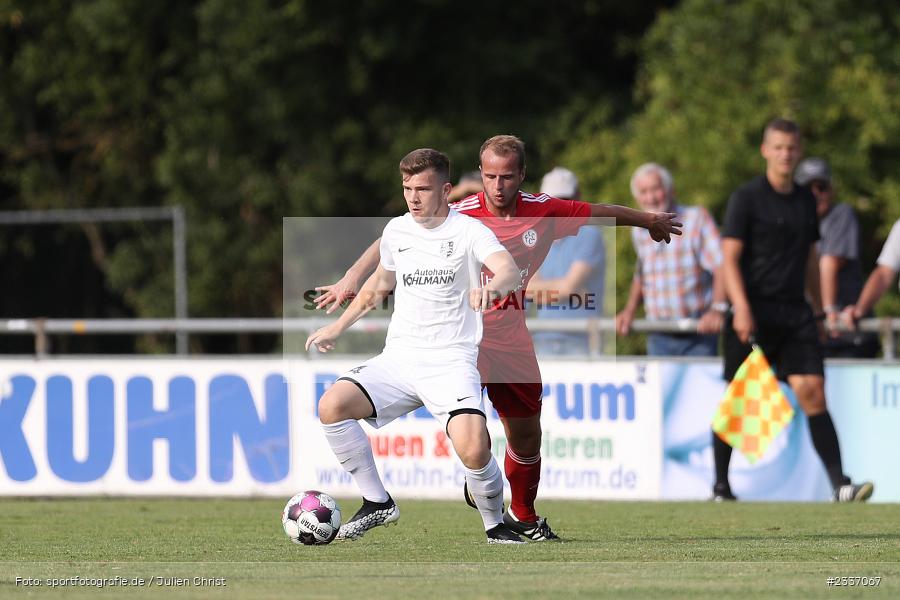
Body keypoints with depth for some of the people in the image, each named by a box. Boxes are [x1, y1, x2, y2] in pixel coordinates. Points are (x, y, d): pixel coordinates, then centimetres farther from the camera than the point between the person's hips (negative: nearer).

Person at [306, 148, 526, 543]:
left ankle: (495, 525, 3)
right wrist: (337, 328, 35)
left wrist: (494, 286, -48)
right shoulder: (396, 231, 11)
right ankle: (377, 503, -3)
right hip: (399, 358, 5)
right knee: (331, 405, -19)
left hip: (451, 361, -5)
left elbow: (509, 270, -24)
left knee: (473, 451, -27)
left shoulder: (467, 231, -6)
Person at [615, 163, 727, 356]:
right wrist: (629, 311, 11)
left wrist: (718, 309, -29)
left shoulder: (696, 219, -6)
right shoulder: (639, 233, 11)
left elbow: (721, 266, -16)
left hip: (699, 334, -4)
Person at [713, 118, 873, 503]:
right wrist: (741, 308, -20)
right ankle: (720, 486, 15)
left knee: (812, 392, -8)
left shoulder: (805, 200, 15)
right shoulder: (747, 198, -3)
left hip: (795, 312, 4)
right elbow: (729, 257, -8)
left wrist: (819, 312, 22)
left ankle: (839, 485, -16)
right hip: (755, 312, -4)